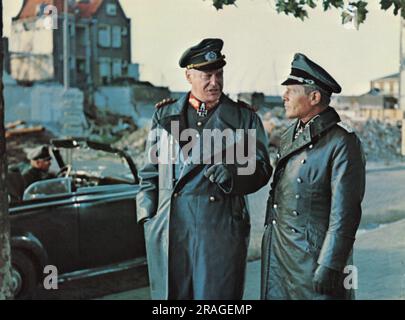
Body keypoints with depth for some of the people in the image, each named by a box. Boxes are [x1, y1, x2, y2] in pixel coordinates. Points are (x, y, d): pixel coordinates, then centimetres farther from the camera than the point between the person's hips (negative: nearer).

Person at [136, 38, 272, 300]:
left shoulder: (244, 117, 6)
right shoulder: (166, 114, 12)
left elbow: (261, 168, 4)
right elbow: (151, 169, 14)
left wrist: (232, 174, -16)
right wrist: (148, 216, 6)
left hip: (222, 227, -2)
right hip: (169, 226, 2)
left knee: (217, 293, 2)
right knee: (170, 292, 7)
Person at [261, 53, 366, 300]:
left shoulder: (342, 142, -14)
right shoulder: (290, 136, 11)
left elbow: (345, 212, -17)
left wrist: (329, 267, -19)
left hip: (313, 256, -7)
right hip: (277, 254, 7)